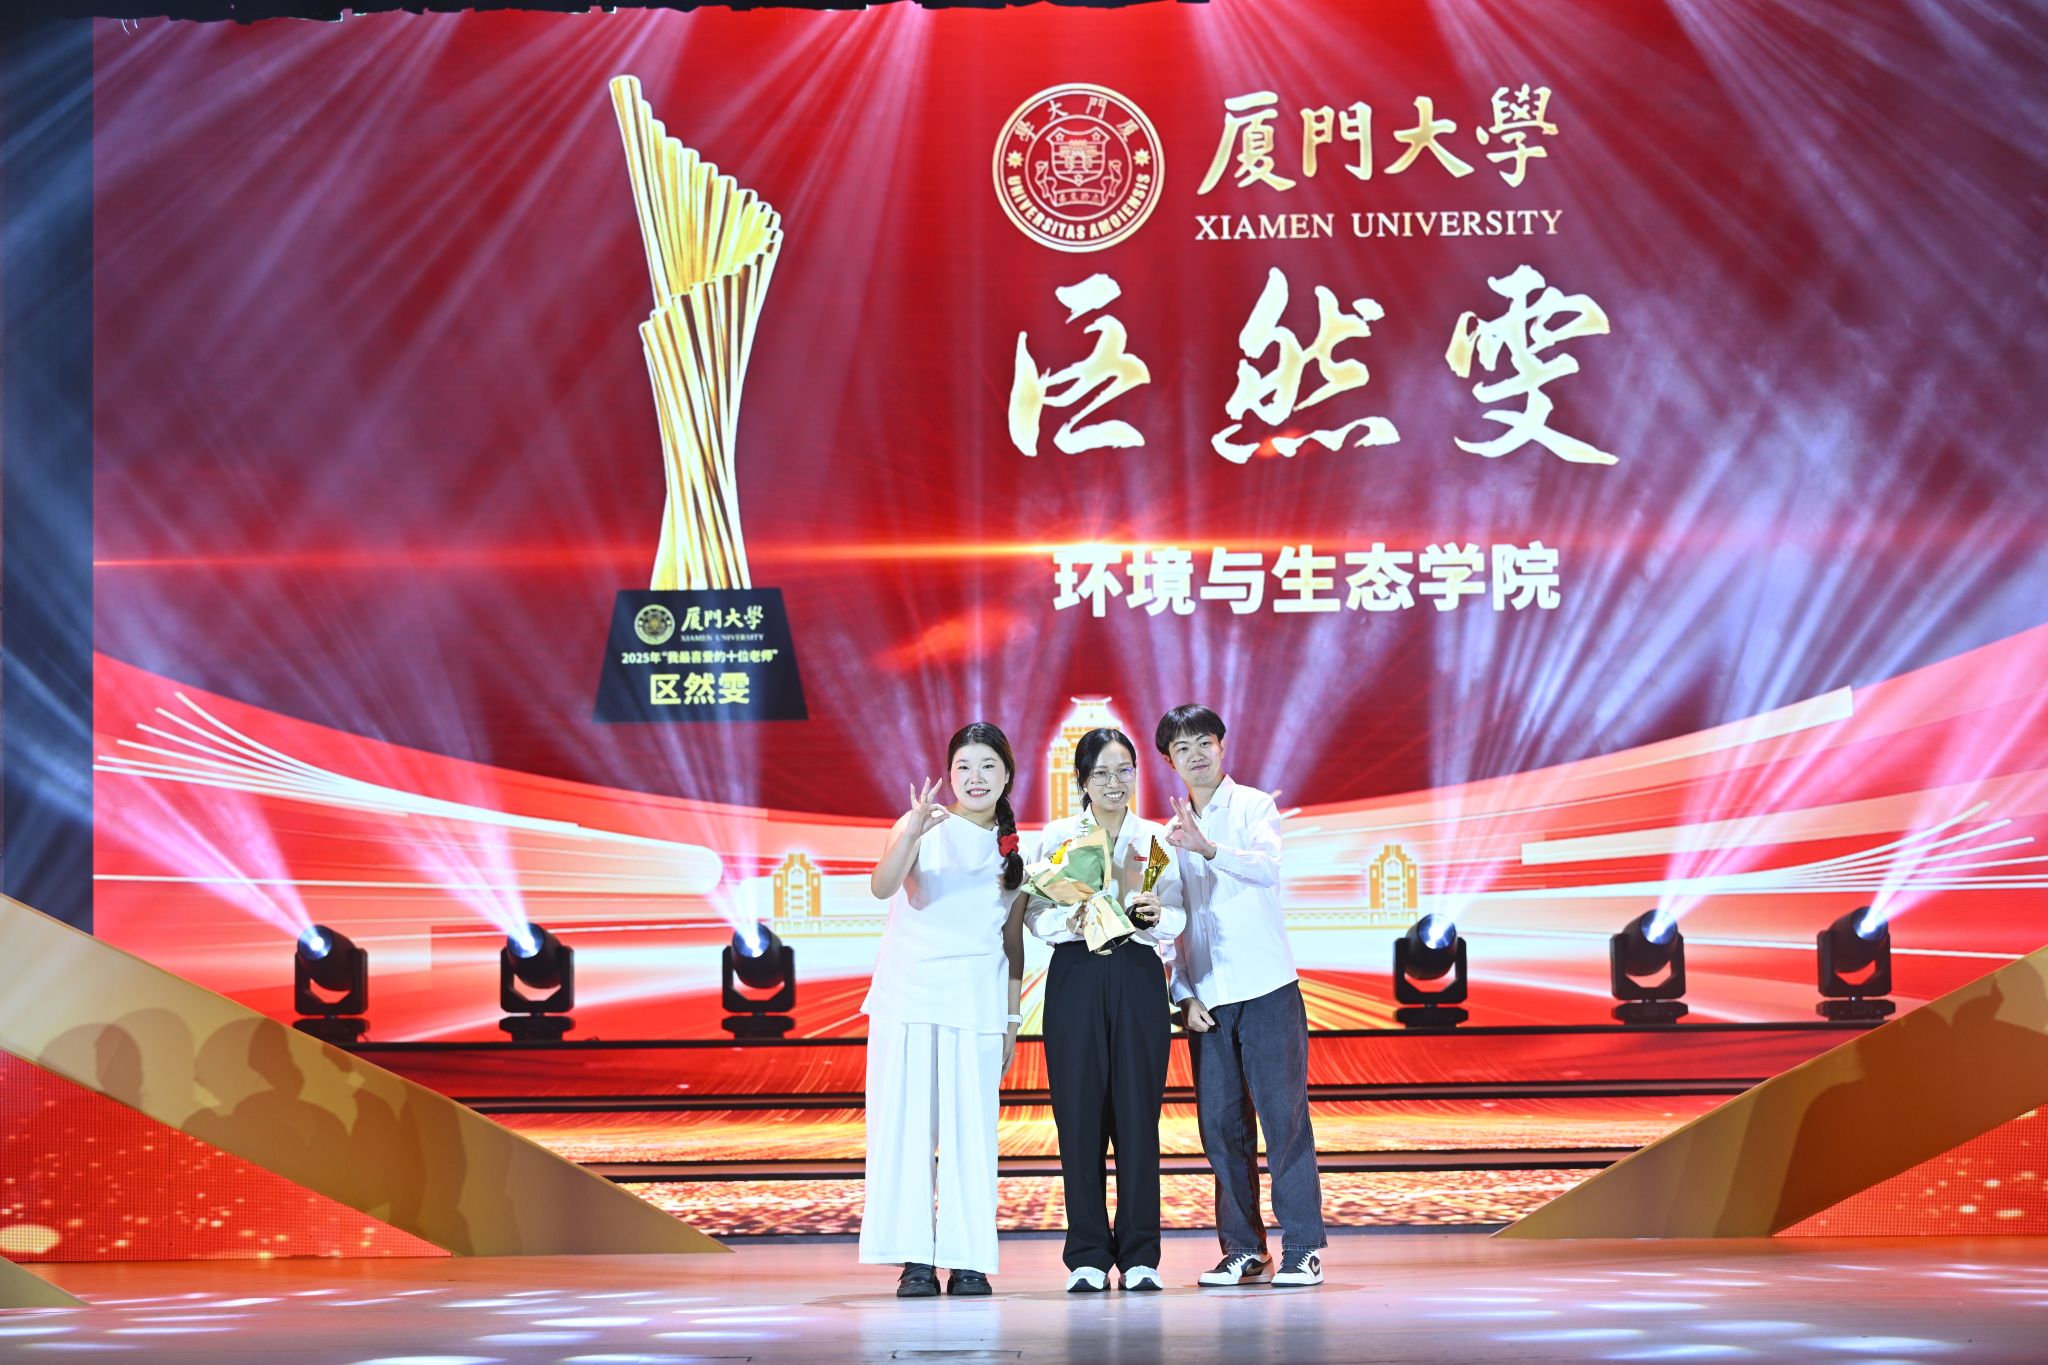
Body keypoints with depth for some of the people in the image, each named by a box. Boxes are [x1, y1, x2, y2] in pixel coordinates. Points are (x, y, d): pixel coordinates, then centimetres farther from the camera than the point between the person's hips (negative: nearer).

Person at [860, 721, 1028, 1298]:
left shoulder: (1014, 850, 10)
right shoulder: (923, 825, -2)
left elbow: (1012, 940, 15)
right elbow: (882, 886, -20)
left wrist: (1012, 1018, 12)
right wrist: (913, 832, -37)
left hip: (976, 1002, 3)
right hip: (908, 993, -3)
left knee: (972, 1129, 0)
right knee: (907, 1122, -5)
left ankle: (968, 1260, 4)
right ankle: (914, 1260, -2)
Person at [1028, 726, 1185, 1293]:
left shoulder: (1156, 838, 11)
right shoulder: (1057, 836, 7)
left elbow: (1176, 919, 3)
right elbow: (1036, 915, 0)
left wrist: (1156, 914, -18)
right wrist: (1073, 920, -19)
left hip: (1137, 975, 1)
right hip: (1076, 975, -1)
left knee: (1137, 1112, -1)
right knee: (1079, 1113, -2)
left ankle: (1140, 1255, 4)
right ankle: (1087, 1257, 4)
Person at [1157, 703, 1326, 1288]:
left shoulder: (1253, 806, 0)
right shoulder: (1174, 832, 15)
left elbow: (1269, 866, -21)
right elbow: (1175, 924, 16)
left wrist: (1209, 849, -37)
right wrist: (1185, 995, 5)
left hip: (1267, 988, -5)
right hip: (1206, 998, 5)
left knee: (1284, 1116, -7)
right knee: (1221, 1123, 4)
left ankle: (1302, 1249, -4)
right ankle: (1242, 1250, 10)